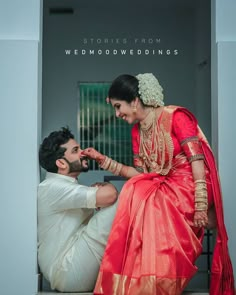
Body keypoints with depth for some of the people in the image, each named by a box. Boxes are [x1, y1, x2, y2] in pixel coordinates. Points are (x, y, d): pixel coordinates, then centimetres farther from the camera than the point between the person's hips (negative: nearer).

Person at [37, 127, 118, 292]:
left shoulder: (68, 188, 17)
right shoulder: (53, 187, -14)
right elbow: (109, 195, -25)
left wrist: (96, 191, -5)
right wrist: (99, 190, -2)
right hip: (68, 273, -10)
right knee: (120, 201, -15)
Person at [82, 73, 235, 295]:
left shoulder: (175, 117, -9)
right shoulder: (137, 131, 12)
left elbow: (197, 161, -15)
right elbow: (141, 174, 7)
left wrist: (201, 207, -22)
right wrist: (103, 160, 1)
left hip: (187, 187, -6)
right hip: (161, 189, 6)